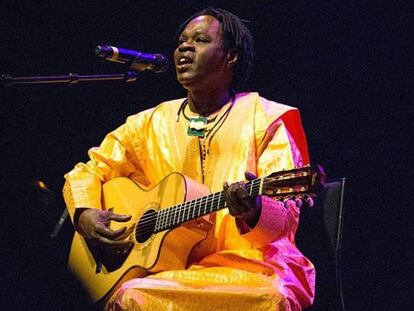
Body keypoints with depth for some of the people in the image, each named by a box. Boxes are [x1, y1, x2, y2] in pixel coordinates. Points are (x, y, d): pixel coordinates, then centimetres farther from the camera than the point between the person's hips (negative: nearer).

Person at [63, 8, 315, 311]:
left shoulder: (267, 120, 0)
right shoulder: (151, 124, 13)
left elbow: (285, 218, -8)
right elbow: (88, 170, 19)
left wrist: (253, 211, -31)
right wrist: (84, 214, -2)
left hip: (251, 269, -3)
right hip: (171, 267, 3)